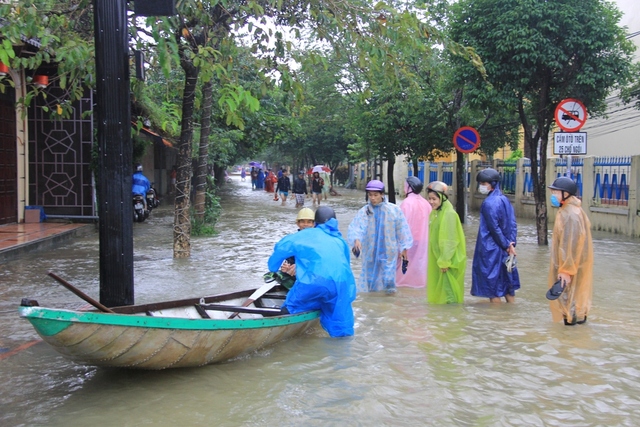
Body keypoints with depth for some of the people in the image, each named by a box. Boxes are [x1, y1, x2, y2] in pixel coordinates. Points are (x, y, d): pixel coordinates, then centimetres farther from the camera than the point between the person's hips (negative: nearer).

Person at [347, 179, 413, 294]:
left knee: (388, 279, 0)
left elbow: (402, 230, 3)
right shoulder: (364, 211, -3)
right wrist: (356, 239, -35)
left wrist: (404, 248, 5)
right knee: (372, 275, 10)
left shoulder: (394, 210, -4)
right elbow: (355, 227, -16)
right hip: (371, 252, 1)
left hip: (388, 251, -1)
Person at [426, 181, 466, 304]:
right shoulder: (435, 213, 10)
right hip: (436, 258, 9)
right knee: (437, 290, 15)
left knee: (448, 290, -4)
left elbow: (450, 240, -19)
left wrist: (445, 261, -19)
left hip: (448, 259, -9)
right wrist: (439, 260, 14)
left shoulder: (449, 214, -17)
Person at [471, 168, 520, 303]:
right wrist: (511, 244, 0)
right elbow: (513, 224, 5)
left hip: (491, 250, -8)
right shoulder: (504, 199, 7)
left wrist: (506, 245, -7)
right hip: (504, 250, 8)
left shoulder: (489, 203, -16)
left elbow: (494, 228, -16)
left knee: (493, 285, 2)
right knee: (507, 281, 15)